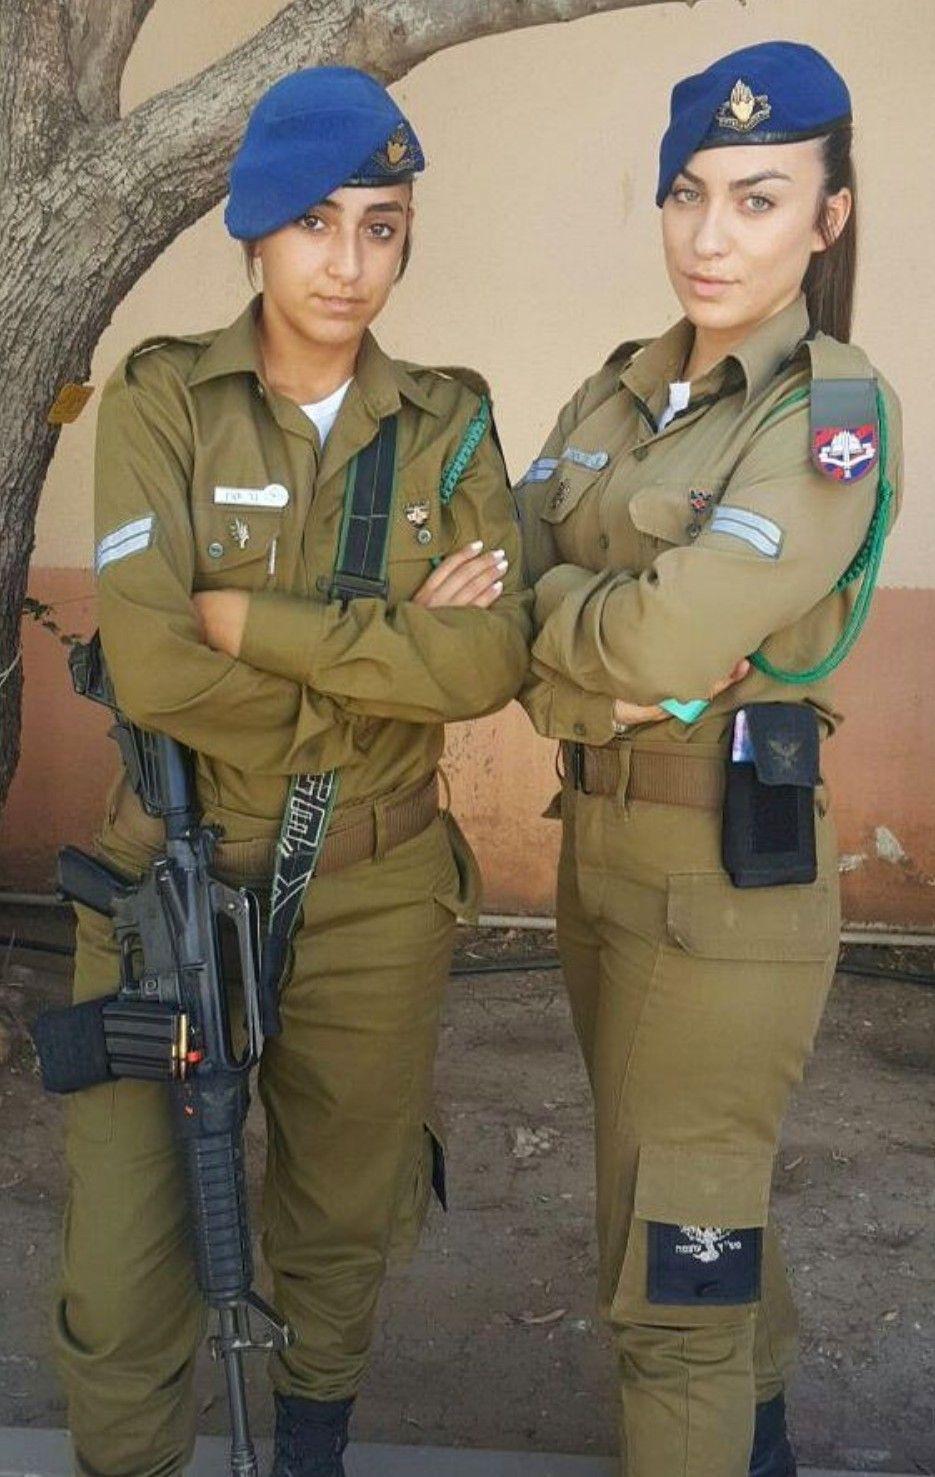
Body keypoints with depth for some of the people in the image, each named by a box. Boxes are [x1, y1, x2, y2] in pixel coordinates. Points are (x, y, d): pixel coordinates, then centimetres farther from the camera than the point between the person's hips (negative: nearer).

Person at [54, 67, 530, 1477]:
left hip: (378, 890, 2)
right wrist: (390, 649, -13)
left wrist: (251, 620, -18)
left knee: (340, 1229, 18)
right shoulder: (163, 398, -6)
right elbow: (150, 668, -18)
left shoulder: (448, 424, 1)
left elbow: (493, 660, -14)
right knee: (125, 1266, 1)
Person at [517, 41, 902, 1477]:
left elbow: (670, 636, -25)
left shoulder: (835, 414, -15)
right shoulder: (616, 396, 7)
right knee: (707, 1186, 25)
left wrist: (544, 594, -8)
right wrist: (585, 685, -18)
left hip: (729, 868, -8)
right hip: (596, 844, 8)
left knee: (671, 1258, 0)